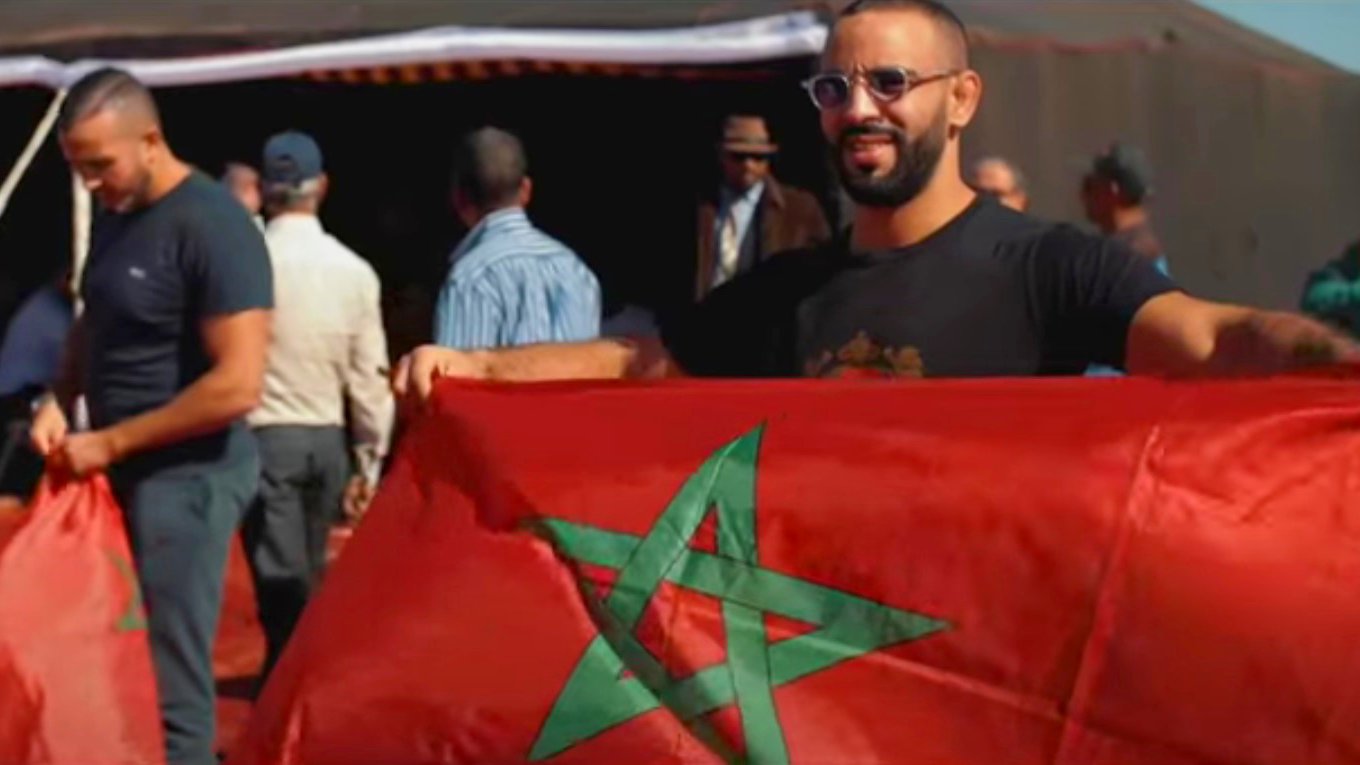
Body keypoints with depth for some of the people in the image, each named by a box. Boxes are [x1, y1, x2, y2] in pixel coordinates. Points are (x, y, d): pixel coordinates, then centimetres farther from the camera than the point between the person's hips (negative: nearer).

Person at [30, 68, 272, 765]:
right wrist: (60, 401, 4)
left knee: (171, 681, -2)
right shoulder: (115, 217, 8)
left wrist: (109, 443, -17)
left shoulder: (211, 226, -18)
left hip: (186, 474, -8)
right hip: (124, 469, 8)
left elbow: (237, 386, -23)